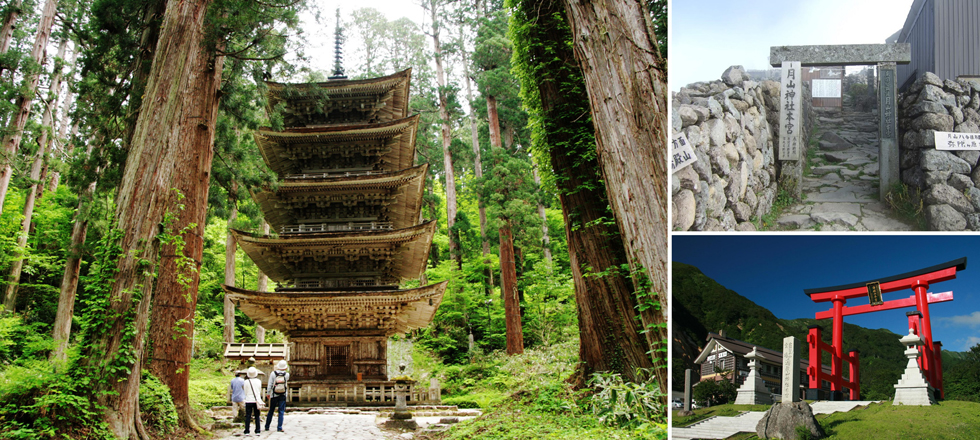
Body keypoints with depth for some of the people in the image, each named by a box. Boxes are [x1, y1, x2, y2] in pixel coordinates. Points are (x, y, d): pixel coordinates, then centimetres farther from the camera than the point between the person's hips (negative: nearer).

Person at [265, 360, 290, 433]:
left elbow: (270, 384, -6)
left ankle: (267, 427, 21)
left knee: (271, 411, 12)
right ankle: (279, 427, -4)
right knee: (281, 412, 2)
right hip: (283, 396, -1)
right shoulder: (287, 374, -7)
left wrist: (268, 393, 5)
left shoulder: (273, 374, -8)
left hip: (274, 395, 1)